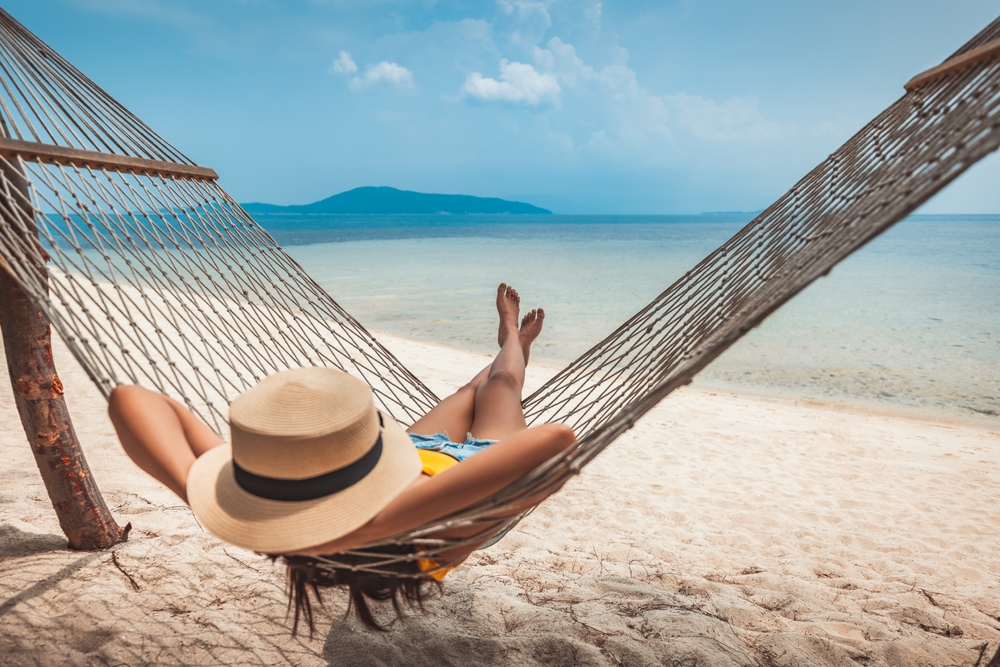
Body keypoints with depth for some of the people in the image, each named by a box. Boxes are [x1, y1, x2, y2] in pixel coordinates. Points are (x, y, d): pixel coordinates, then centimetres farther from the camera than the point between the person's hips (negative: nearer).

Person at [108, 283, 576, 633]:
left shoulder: (238, 513, -42)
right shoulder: (438, 528, -55)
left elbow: (127, 398, -38)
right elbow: (554, 438, -65)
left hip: (422, 449, 4)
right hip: (477, 459, -3)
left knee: (475, 388, 34)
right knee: (502, 381, 30)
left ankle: (511, 342, 70)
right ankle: (514, 343, 68)